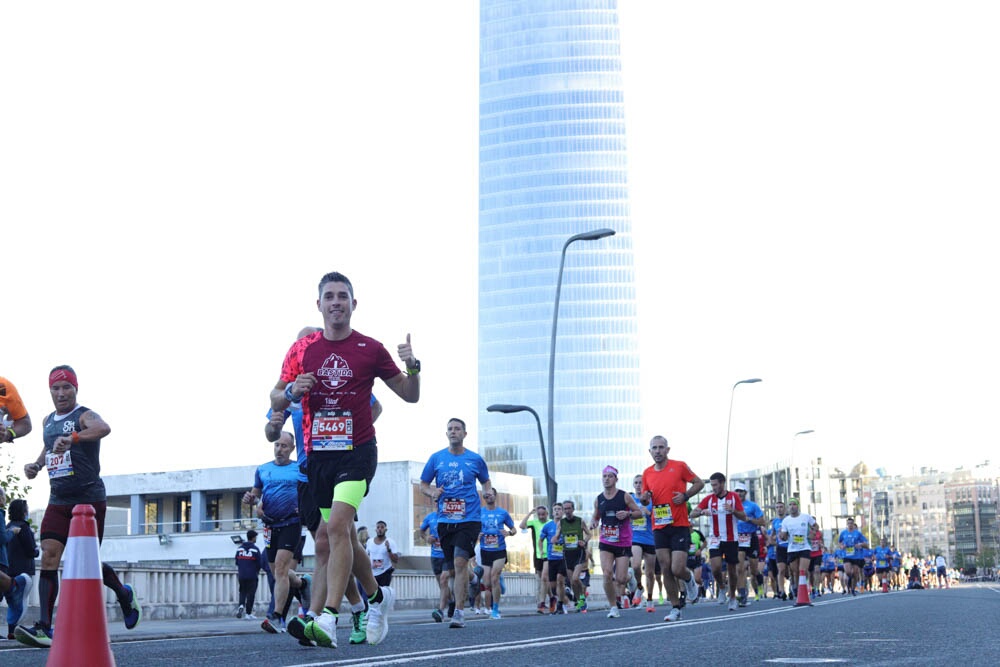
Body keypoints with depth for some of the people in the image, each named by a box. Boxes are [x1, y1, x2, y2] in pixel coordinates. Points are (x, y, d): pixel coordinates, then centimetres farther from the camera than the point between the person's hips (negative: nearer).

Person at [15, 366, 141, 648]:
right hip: (58, 500, 6)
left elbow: (103, 428, -35)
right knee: (49, 556, -11)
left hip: (89, 498, -6)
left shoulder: (85, 416, -10)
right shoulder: (48, 422, 12)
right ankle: (44, 628, -17)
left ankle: (124, 593, 31)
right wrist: (37, 464, 10)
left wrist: (72, 438, -52)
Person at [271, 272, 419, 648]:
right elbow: (275, 402, 9)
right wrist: (292, 392, -13)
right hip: (317, 452, 4)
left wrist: (412, 367, -14)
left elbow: (410, 395, 7)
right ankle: (378, 596, 35)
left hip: (357, 450, -4)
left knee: (338, 525, -22)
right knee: (340, 534, 12)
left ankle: (329, 618, -24)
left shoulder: (370, 349, 0)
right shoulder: (302, 349, 6)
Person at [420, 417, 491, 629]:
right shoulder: (436, 458, 7)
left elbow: (486, 482, 18)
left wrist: (488, 492, -4)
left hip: (469, 518, -3)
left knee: (460, 561, -17)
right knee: (453, 566, 9)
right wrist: (432, 492, -9)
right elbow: (423, 485, 12)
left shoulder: (475, 459, 4)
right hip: (445, 520, 3)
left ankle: (459, 612, -15)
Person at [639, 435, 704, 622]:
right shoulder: (647, 473, 8)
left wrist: (685, 496, -10)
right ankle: (675, 609, 11)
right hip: (659, 528, 4)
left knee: (677, 569, -10)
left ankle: (689, 579, 26)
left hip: (680, 527, -4)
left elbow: (699, 483, 6)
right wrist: (644, 498, -5)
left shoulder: (679, 466, -3)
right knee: (666, 570, 1)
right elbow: (644, 500, 19)